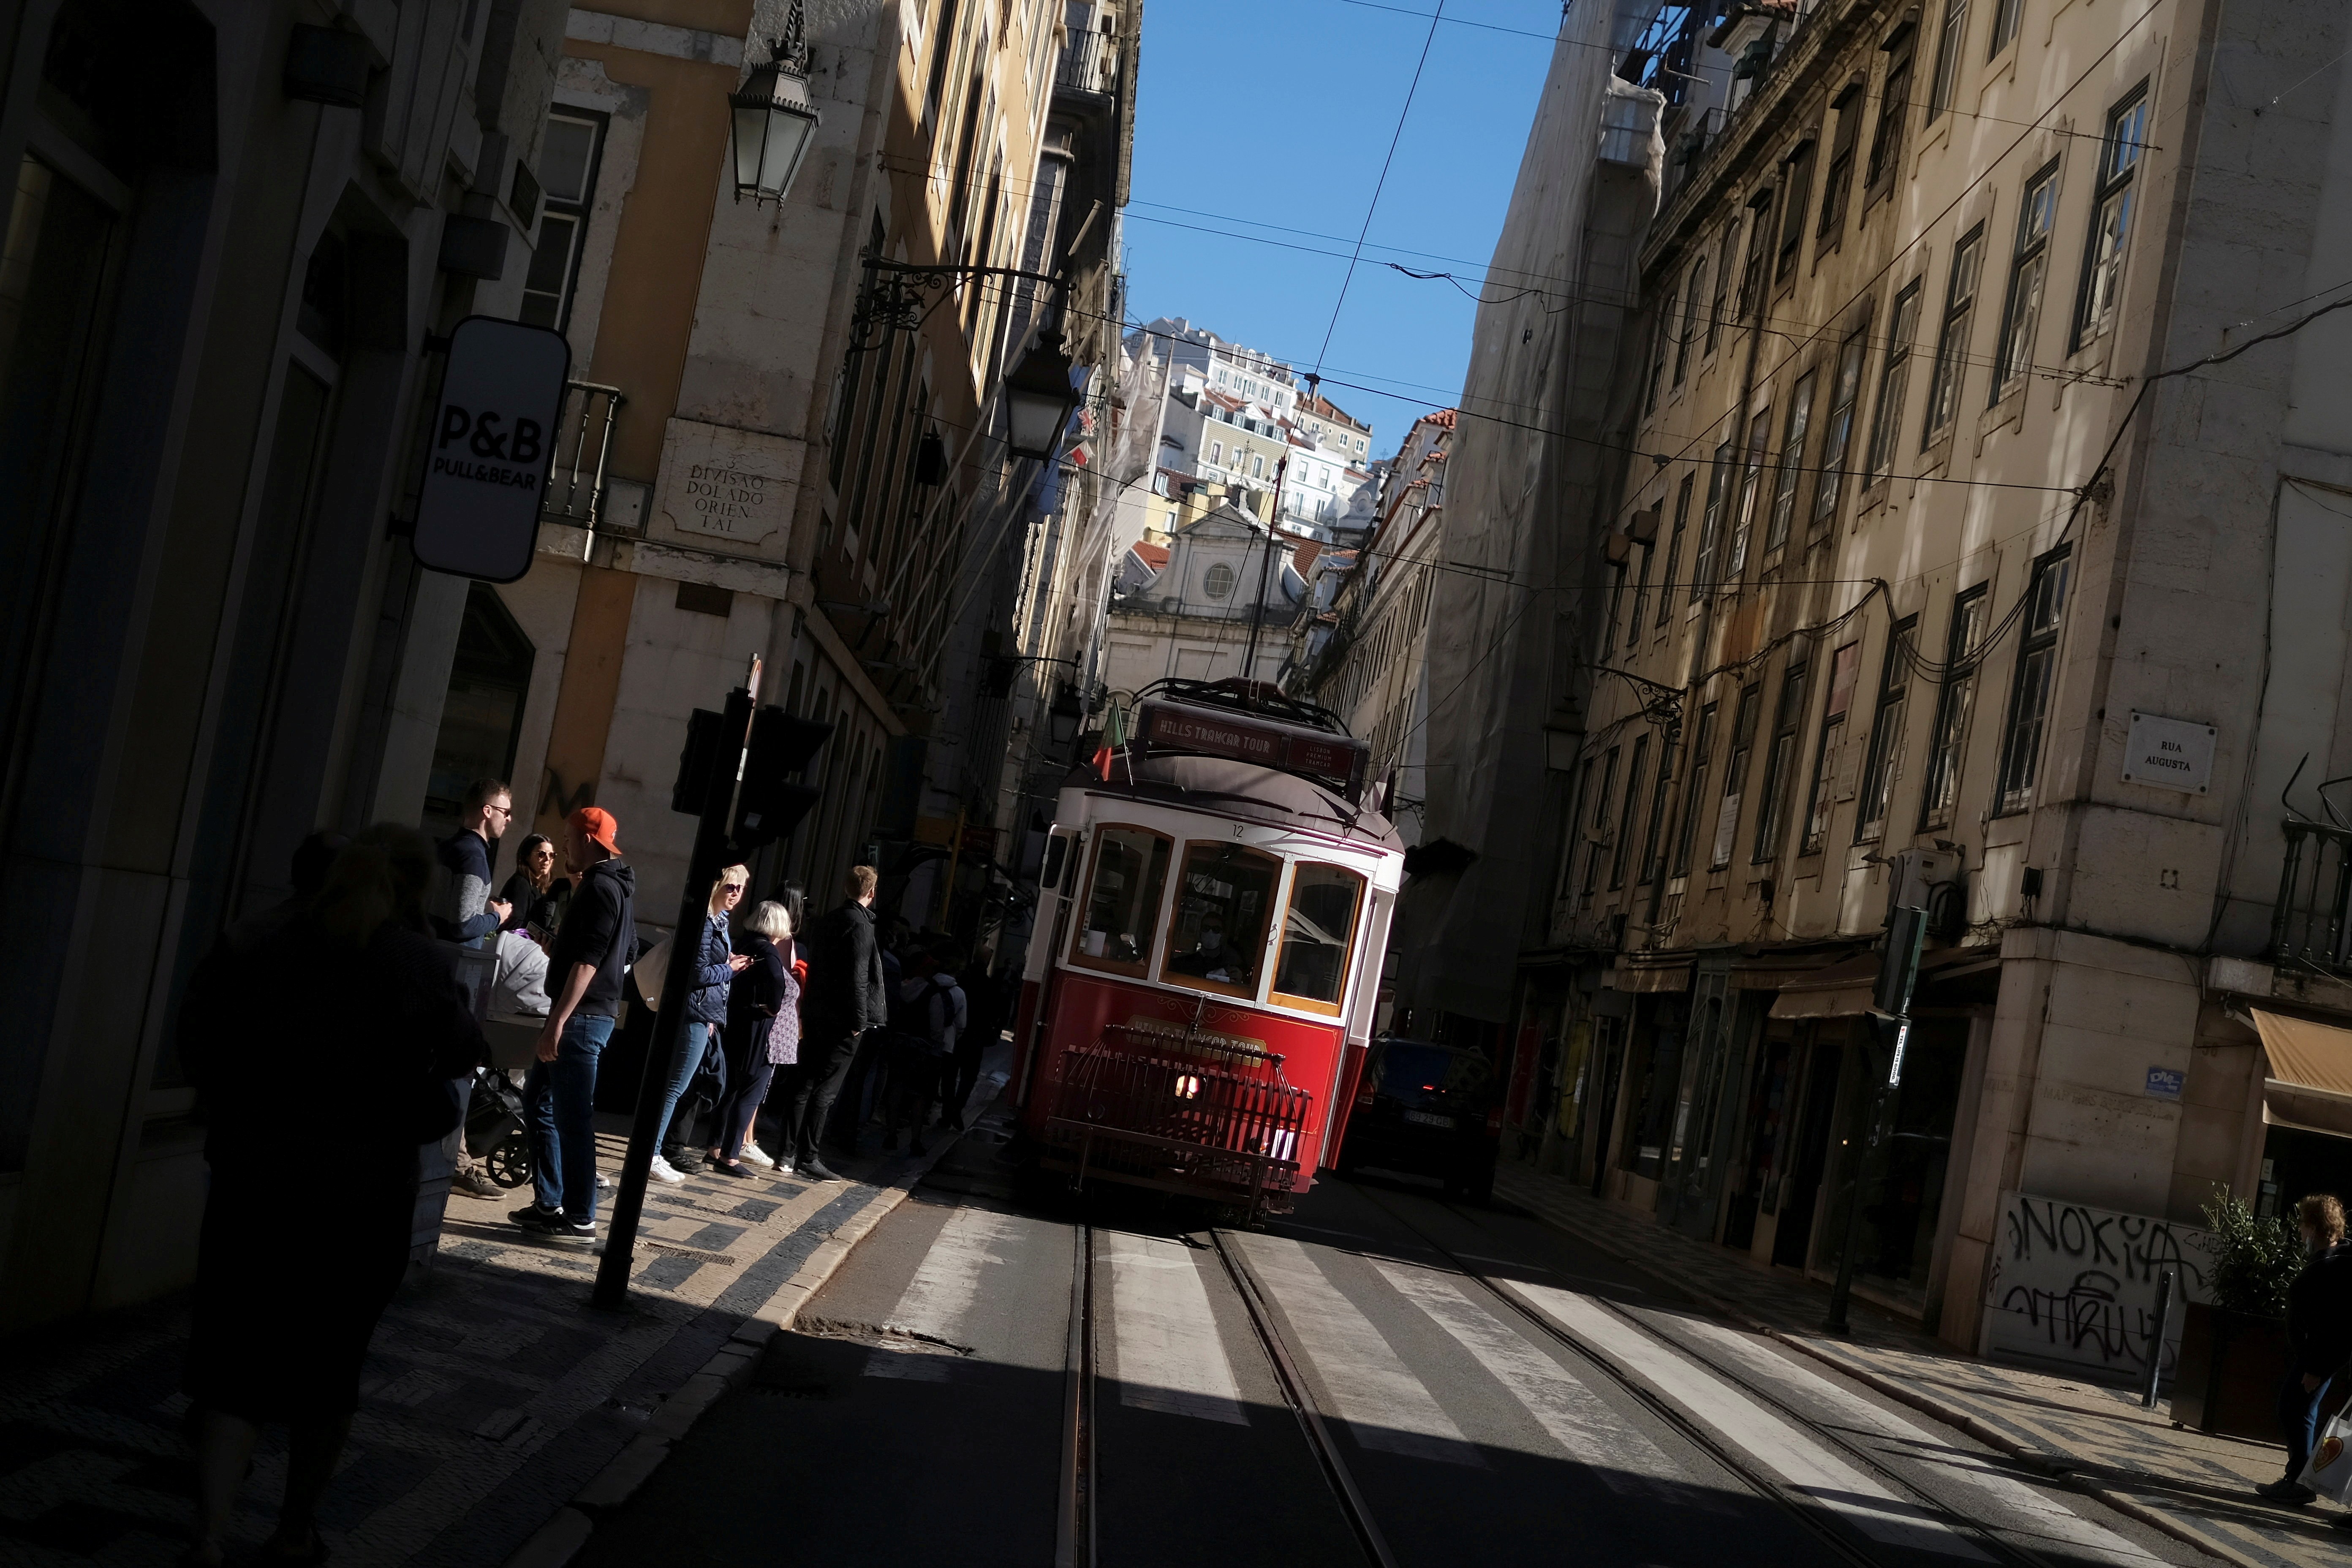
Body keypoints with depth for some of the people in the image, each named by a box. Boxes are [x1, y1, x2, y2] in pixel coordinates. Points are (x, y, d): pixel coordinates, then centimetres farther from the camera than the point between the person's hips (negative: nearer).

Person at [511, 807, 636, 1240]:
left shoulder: (599, 886, -14)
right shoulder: (619, 887, 16)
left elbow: (587, 960, -22)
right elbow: (626, 954, 24)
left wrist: (558, 1020, -24)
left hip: (581, 1015, -11)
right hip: (593, 1012, 11)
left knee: (573, 1116, -6)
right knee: (540, 1099, 16)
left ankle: (580, 1218, -3)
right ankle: (549, 1202, 19)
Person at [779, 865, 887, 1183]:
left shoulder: (826, 922, 13)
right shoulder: (859, 924, -13)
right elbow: (858, 977, -18)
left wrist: (806, 1013, 18)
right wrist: (859, 1021, -15)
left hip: (816, 1014, 8)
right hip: (843, 1021, -8)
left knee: (804, 1085, 11)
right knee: (826, 1091, -5)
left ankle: (789, 1153, 14)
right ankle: (808, 1157, -4)